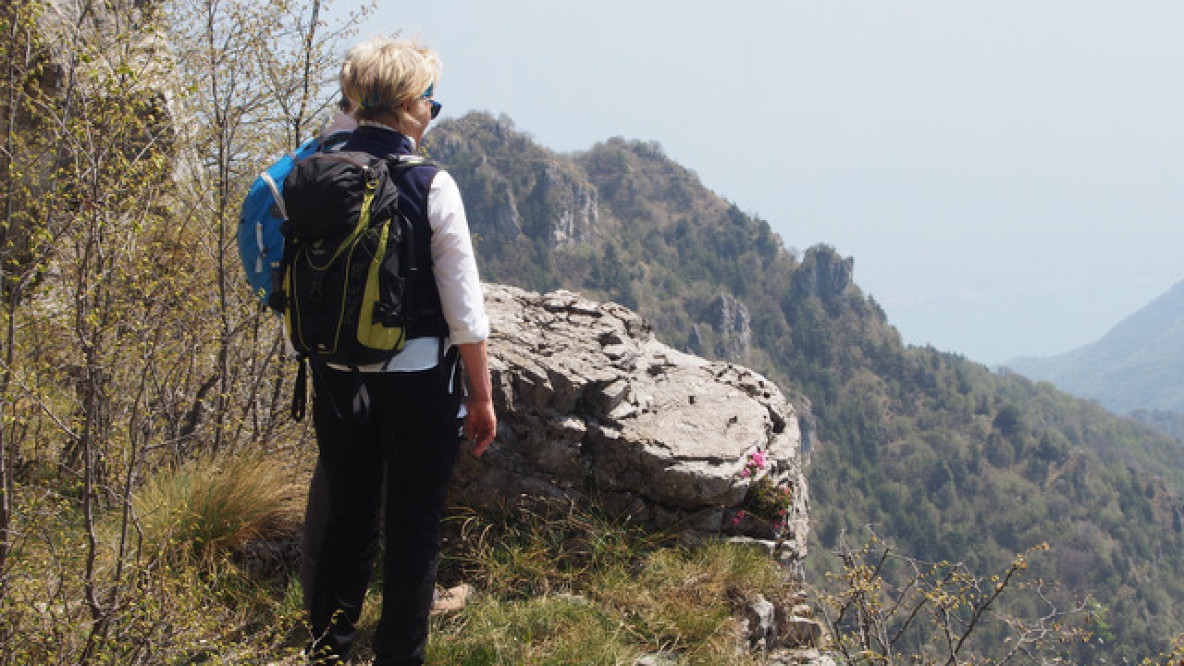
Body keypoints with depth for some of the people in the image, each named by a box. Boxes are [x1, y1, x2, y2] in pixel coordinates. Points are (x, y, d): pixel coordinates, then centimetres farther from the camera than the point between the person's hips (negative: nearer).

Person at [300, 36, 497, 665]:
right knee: (412, 527, 9)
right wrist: (481, 394, -4)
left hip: (337, 374, 4)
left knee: (343, 517, 18)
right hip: (418, 377, -4)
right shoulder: (431, 185, -15)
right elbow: (463, 306, -12)